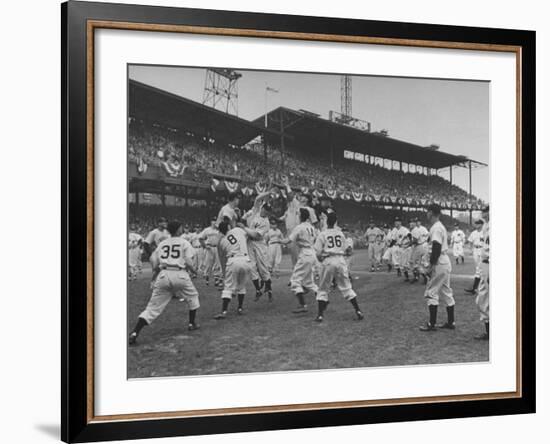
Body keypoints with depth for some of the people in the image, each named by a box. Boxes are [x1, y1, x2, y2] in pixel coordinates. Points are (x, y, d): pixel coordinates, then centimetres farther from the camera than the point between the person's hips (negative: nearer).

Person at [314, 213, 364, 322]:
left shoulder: (322, 234, -3)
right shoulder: (340, 233, 8)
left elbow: (318, 252, -6)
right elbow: (344, 250, 11)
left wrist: (321, 260, 12)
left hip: (328, 261, -2)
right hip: (340, 260, 3)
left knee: (323, 289, 8)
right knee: (346, 287, 10)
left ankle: (320, 315, 3)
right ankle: (358, 310, 6)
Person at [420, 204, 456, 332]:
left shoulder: (436, 228, -15)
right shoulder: (441, 226, 15)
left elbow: (436, 248, -22)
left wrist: (431, 264, -19)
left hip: (439, 263, -10)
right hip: (446, 262, 10)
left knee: (431, 292, -5)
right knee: (446, 292, 13)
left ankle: (432, 324, -4)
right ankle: (451, 322, 18)